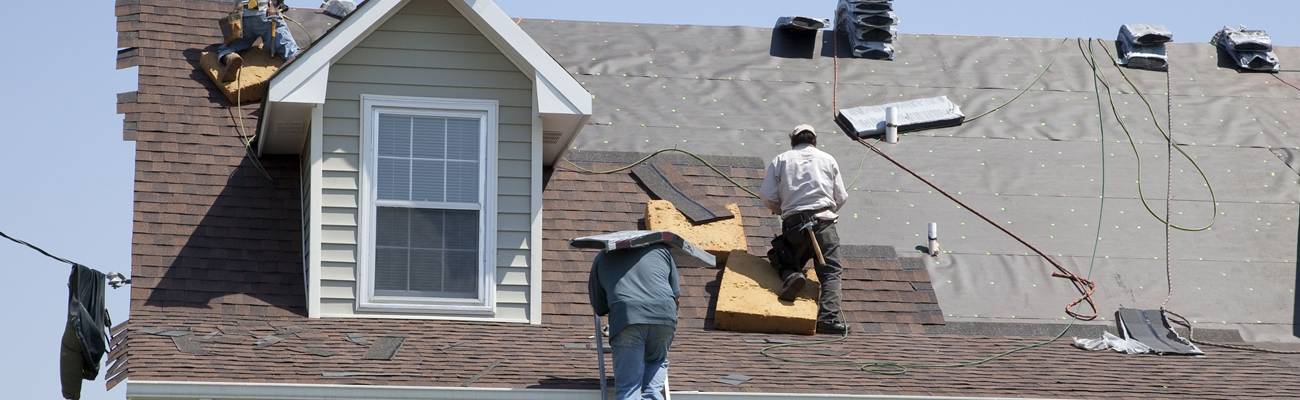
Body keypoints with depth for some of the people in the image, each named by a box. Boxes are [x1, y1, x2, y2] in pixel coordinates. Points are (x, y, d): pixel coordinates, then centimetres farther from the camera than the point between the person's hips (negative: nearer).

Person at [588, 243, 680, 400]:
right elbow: (677, 298, 28)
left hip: (627, 317, -2)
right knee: (657, 360, 30)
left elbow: (599, 308, 28)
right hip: (664, 314, 2)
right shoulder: (661, 249, 30)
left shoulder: (602, 258, 28)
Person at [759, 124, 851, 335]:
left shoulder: (781, 160, 13)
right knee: (830, 272, -2)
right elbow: (841, 198, 11)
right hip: (823, 221, -1)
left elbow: (768, 197, 4)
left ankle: (791, 276, -16)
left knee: (787, 262, 20)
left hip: (793, 223, 1)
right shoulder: (827, 159, 15)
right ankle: (829, 316, -24)